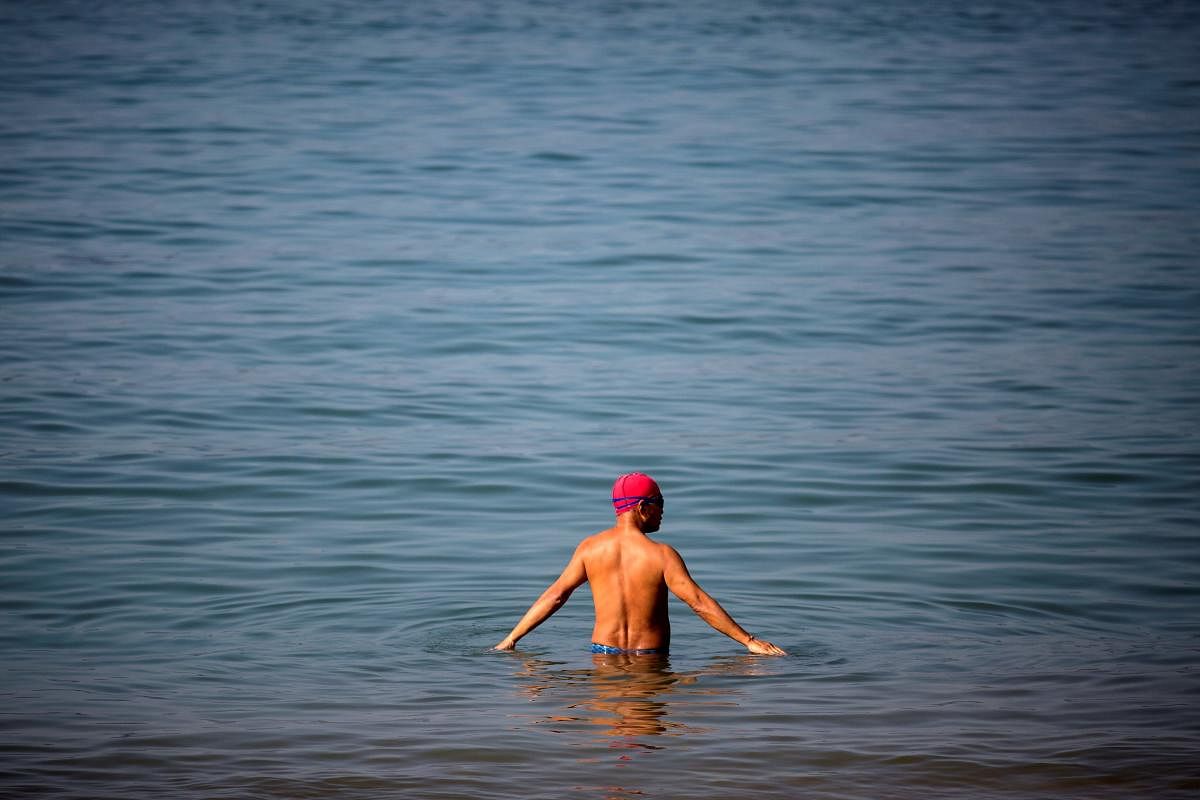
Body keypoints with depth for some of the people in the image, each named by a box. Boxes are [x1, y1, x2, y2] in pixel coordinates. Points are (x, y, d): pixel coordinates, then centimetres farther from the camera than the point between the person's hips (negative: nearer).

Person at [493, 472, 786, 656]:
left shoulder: (590, 548, 2)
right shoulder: (662, 555, -7)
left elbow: (554, 596, 4)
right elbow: (700, 604, -6)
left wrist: (512, 638, 12)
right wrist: (749, 641, 1)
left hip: (603, 653, 3)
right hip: (649, 657, -3)